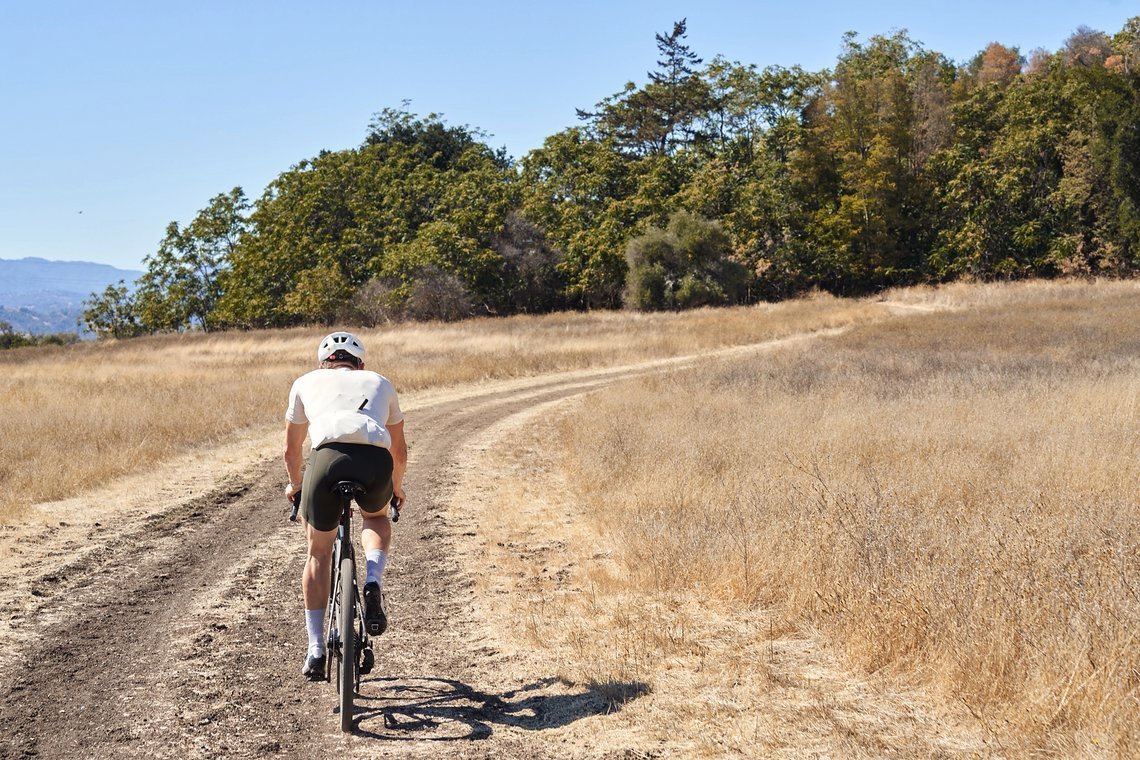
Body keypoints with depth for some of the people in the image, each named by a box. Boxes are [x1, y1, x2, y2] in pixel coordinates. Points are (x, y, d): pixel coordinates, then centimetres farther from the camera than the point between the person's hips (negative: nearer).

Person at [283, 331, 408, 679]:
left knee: (319, 553, 20)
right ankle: (374, 584, 8)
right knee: (376, 518, 35)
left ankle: (315, 648, 16)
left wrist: (295, 483, 57)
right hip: (376, 459, 1)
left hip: (329, 456, -1)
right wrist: (396, 486, 60)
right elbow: (400, 450, 42)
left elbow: (291, 448, 38)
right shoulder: (380, 383, 34)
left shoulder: (306, 382, 31)